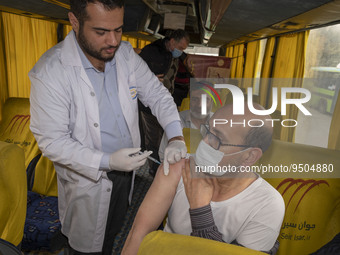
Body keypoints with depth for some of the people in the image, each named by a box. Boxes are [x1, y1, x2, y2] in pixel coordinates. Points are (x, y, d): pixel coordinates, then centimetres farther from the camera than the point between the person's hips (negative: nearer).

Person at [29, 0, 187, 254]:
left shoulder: (126, 54, -10)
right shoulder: (49, 73, -26)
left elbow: (157, 94, -5)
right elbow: (52, 141, -22)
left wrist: (176, 137, -20)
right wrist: (107, 161, -31)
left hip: (126, 170, 5)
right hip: (87, 178, -4)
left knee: (112, 233, 31)